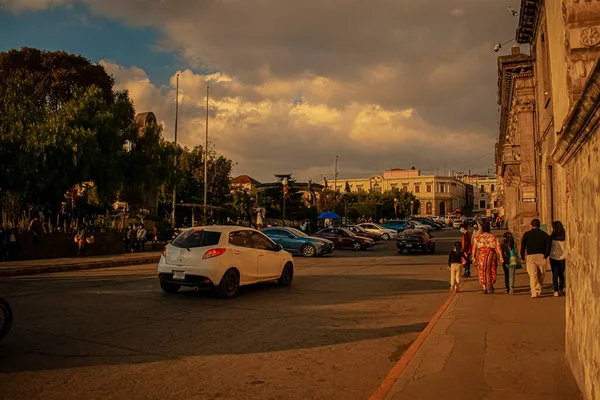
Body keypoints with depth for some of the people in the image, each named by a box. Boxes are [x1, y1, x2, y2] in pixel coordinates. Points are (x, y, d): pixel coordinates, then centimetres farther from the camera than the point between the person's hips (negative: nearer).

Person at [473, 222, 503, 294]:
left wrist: (473, 256, -5)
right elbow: (498, 248, -4)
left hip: (481, 255, 0)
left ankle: (484, 288, 4)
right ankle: (490, 283, -8)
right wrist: (501, 257, -6)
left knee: (482, 272, 7)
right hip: (491, 255, 0)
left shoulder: (478, 238, 3)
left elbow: (474, 248, -5)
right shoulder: (494, 237, 3)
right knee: (491, 270, 14)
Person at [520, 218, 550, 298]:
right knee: (541, 275, 16)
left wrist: (522, 257, 4)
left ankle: (534, 292, -16)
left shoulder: (527, 234, 5)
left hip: (530, 256, -2)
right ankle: (539, 290, 20)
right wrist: (546, 256, 0)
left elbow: (523, 246, 0)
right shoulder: (544, 234, 9)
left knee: (533, 275, -5)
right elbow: (548, 246, -2)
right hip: (541, 256, 2)